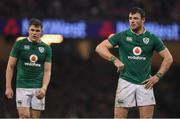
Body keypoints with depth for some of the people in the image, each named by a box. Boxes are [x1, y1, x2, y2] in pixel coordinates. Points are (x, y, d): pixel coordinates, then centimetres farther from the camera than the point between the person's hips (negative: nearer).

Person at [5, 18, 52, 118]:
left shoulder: (46, 49, 6)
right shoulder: (19, 44, 0)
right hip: (22, 87, -2)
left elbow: (47, 71, 4)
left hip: (38, 88, 2)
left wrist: (44, 88, -12)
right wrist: (8, 87, -4)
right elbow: (10, 66, 2)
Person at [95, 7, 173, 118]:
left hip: (145, 83, 1)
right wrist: (114, 59, -17)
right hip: (126, 82, -1)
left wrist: (158, 76, 1)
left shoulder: (152, 38, 4)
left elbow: (168, 58, 9)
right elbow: (100, 48, -4)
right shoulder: (122, 36, 1)